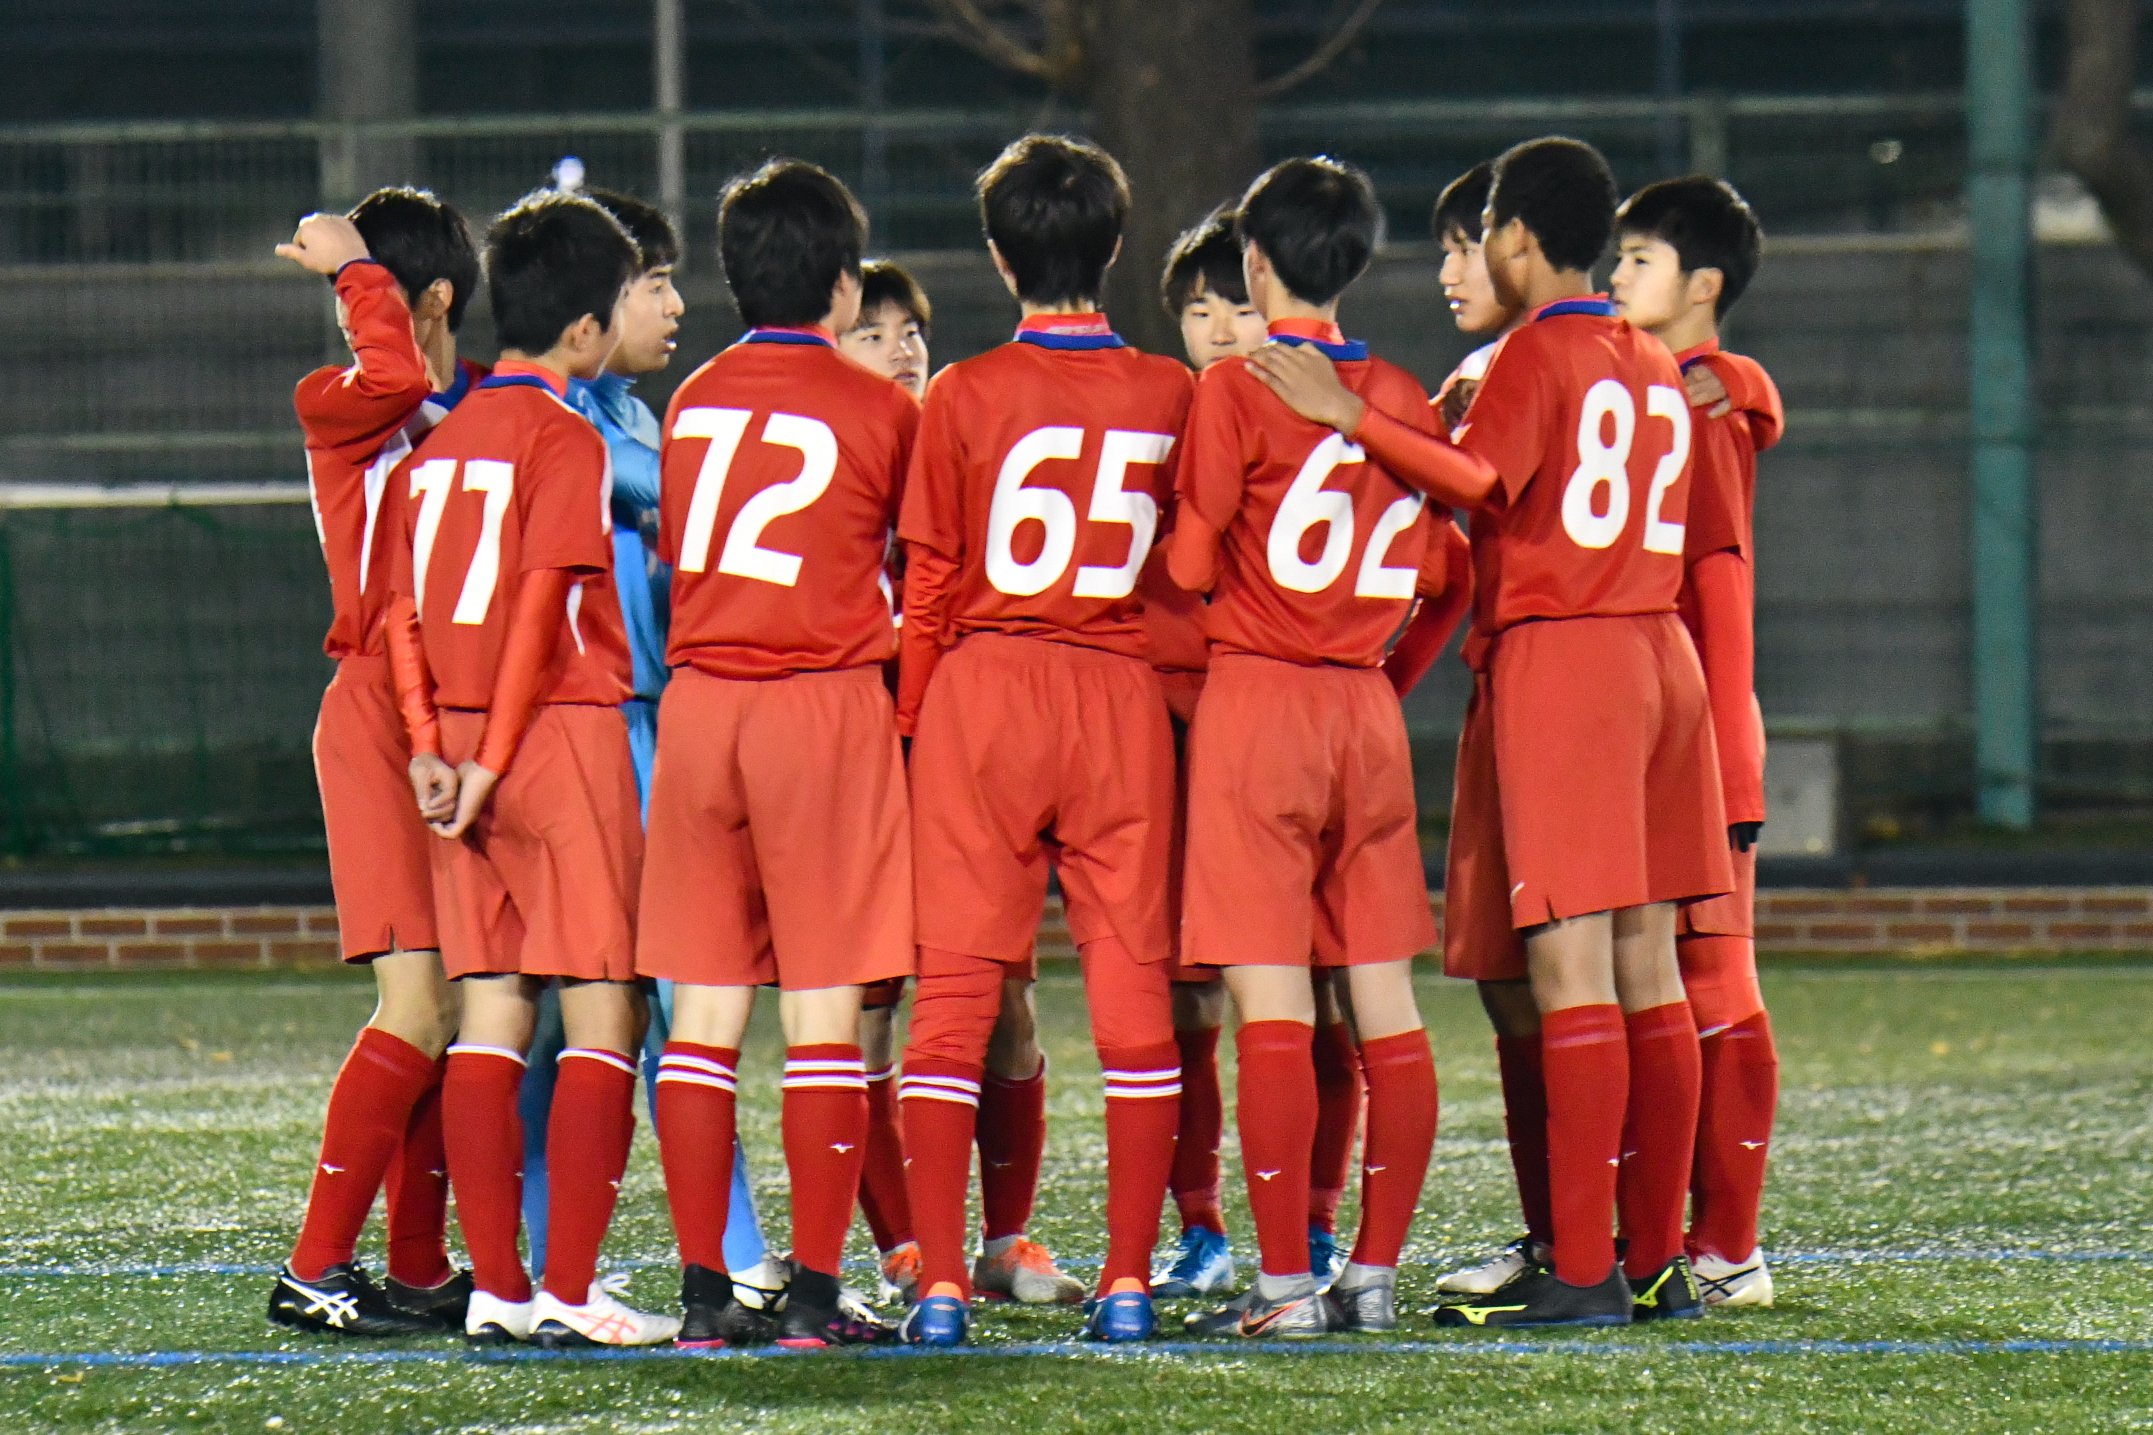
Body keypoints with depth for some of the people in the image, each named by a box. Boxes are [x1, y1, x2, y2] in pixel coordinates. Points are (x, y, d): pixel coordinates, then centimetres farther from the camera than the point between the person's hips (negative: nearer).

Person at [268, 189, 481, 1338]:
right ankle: (314, 1271, -11)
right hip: (380, 715, -6)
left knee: (464, 1008, 5)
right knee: (420, 1006, -14)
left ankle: (420, 1272, 12)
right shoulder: (335, 406, 0)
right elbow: (392, 378, -24)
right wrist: (353, 268, -10)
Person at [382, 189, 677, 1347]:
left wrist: (429, 745, 3)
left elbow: (403, 613, 9)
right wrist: (493, 760, -14)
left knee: (489, 1021, 7)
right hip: (567, 732, -7)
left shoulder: (440, 440, 13)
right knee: (603, 1020, -4)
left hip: (459, 740, 7)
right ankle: (569, 1291, -10)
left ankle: (496, 1288, 4)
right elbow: (544, 605, -14)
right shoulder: (566, 438, -8)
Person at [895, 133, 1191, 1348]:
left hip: (981, 695, -1)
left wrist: (911, 724, 9)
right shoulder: (1169, 395, 2)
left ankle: (941, 1281, -5)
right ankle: (1130, 1280, 2)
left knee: (957, 986, 1)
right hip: (1124, 699, 1)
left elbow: (932, 584, -1)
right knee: (1132, 985, 5)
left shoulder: (964, 395, -4)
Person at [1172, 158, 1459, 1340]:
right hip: (1367, 710, 5)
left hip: (1255, 698, -5)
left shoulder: (1236, 388, -7)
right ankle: (1376, 1273, 8)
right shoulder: (1405, 398, 9)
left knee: (1269, 1002, -7)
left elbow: (1190, 565, -8)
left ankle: (1284, 1283, -11)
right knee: (1385, 1001, 7)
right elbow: (1435, 574, 12)